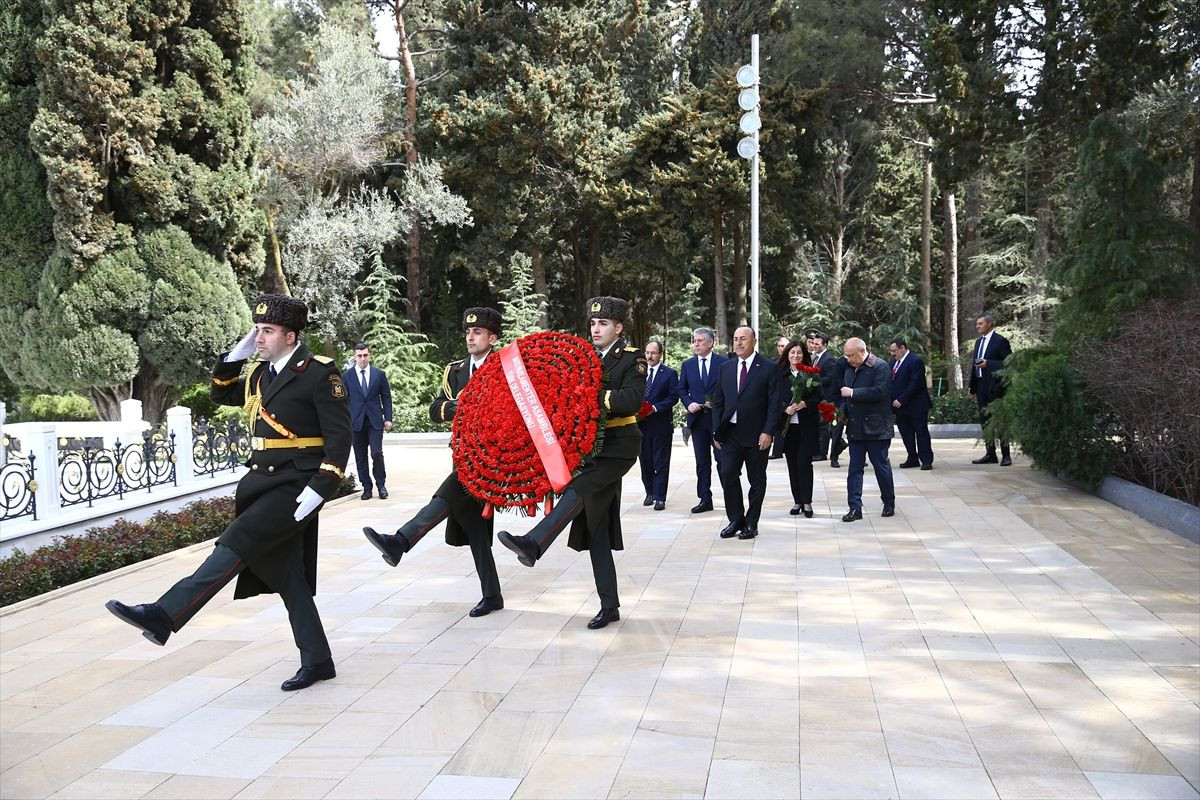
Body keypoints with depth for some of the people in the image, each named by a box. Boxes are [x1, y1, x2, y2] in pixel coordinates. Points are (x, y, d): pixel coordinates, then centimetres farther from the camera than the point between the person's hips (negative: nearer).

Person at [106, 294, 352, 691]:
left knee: (235, 544, -19)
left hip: (296, 487, -9)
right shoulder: (261, 374, 14)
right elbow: (221, 394, 28)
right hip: (265, 483, 9)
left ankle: (163, 615, -18)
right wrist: (235, 356, 11)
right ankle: (317, 660, 18)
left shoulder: (319, 372, -10)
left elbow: (339, 436, -13)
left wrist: (319, 489, -21)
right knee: (288, 575, 10)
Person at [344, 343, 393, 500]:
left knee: (377, 453, -9)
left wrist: (388, 418, 1)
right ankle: (366, 487, 12)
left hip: (375, 421, -1)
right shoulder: (346, 376, 5)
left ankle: (381, 484, 7)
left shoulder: (379, 374, 6)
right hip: (356, 421, 1)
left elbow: (386, 397, 8)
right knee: (360, 457, 3)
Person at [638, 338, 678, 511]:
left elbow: (674, 397, -7)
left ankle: (660, 497, 2)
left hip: (661, 424, -4)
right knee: (645, 461, 11)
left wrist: (655, 408, -18)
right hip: (641, 423, 4)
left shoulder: (670, 374, -1)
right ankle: (650, 492, 25)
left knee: (661, 462, -1)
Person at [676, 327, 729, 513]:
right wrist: (689, 403, -4)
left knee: (722, 459, -4)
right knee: (702, 462, 8)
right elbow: (682, 390, 14)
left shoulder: (723, 362, -1)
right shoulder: (687, 365, 9)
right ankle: (705, 499, 13)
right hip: (697, 418, 4)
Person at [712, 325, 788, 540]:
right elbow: (718, 402, 12)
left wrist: (768, 432, -14)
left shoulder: (769, 368, -4)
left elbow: (775, 403, -7)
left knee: (757, 480, 5)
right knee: (727, 475, -3)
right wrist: (717, 431, 5)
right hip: (730, 432, 4)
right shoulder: (726, 368, 10)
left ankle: (751, 524, 17)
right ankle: (735, 520, 12)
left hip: (757, 434, -3)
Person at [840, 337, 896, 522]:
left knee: (881, 465, 5)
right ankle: (855, 508, 6)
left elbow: (879, 392, -22)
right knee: (854, 468, 4)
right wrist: (843, 412, 7)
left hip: (875, 428, -6)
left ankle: (889, 503, 22)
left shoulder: (880, 366, -10)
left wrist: (852, 393, -19)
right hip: (855, 428, 6)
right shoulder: (850, 368, 12)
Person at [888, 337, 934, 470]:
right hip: (900, 405, 8)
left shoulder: (915, 361, -14)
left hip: (915, 405, -8)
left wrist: (901, 400, -20)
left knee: (921, 433, 0)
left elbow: (915, 384, -20)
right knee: (906, 434, 10)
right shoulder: (894, 361, 11)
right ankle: (912, 459, 18)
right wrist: (892, 400, -2)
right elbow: (891, 381, 13)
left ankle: (926, 460, 6)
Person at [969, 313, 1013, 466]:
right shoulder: (979, 342, 16)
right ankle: (990, 454, 15)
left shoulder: (1000, 341, -7)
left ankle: (1006, 455, 3)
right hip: (981, 386, 8)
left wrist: (988, 364, -20)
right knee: (985, 421, 9)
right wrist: (972, 386, 16)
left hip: (995, 386, -8)